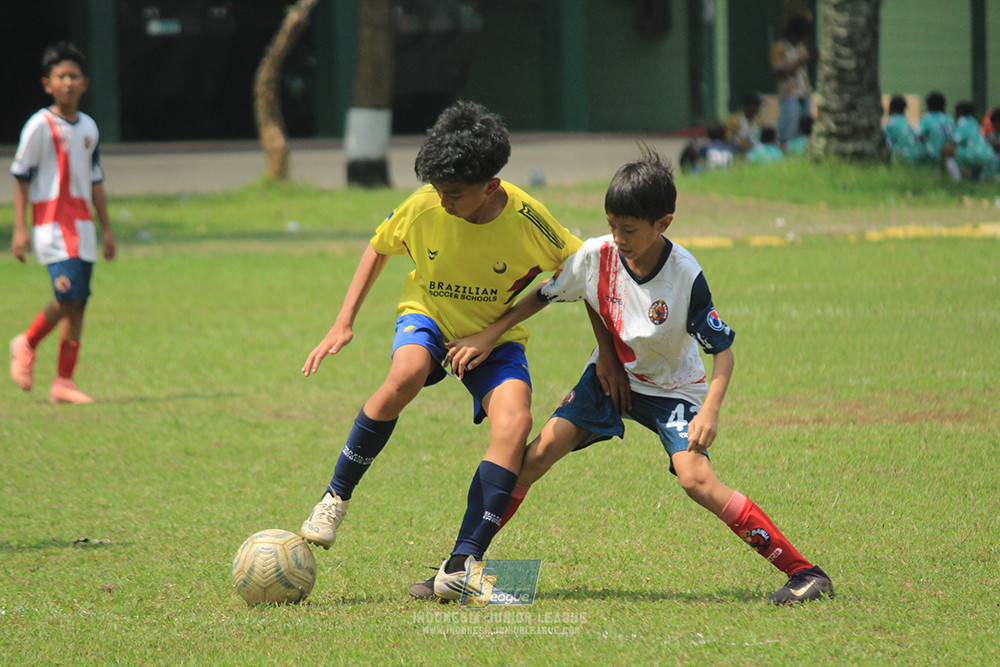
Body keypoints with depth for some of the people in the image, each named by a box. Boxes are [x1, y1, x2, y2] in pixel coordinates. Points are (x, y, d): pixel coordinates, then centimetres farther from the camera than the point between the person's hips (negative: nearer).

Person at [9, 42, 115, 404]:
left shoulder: (88, 127, 13)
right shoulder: (39, 126, -5)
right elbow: (21, 177, -5)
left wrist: (106, 228, 18)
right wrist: (20, 228, -11)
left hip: (82, 224, 6)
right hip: (52, 222, -6)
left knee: (77, 304, 1)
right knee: (68, 296, -18)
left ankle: (64, 381, 4)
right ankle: (27, 344, 7)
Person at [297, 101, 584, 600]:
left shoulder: (525, 218, -21)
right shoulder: (422, 208, -17)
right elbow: (379, 249, 4)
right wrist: (344, 323, -2)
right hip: (427, 318, 0)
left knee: (514, 423, -28)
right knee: (405, 375, -36)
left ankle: (461, 566, -26)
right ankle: (336, 494, -17)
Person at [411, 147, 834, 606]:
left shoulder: (686, 276, -26)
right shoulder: (596, 255, -17)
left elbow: (723, 350, -21)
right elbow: (543, 296, 2)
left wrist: (710, 410, -36)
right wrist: (488, 338, -2)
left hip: (672, 387, -4)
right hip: (611, 375, 4)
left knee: (695, 478, -25)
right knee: (540, 452, -12)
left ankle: (802, 571, -20)